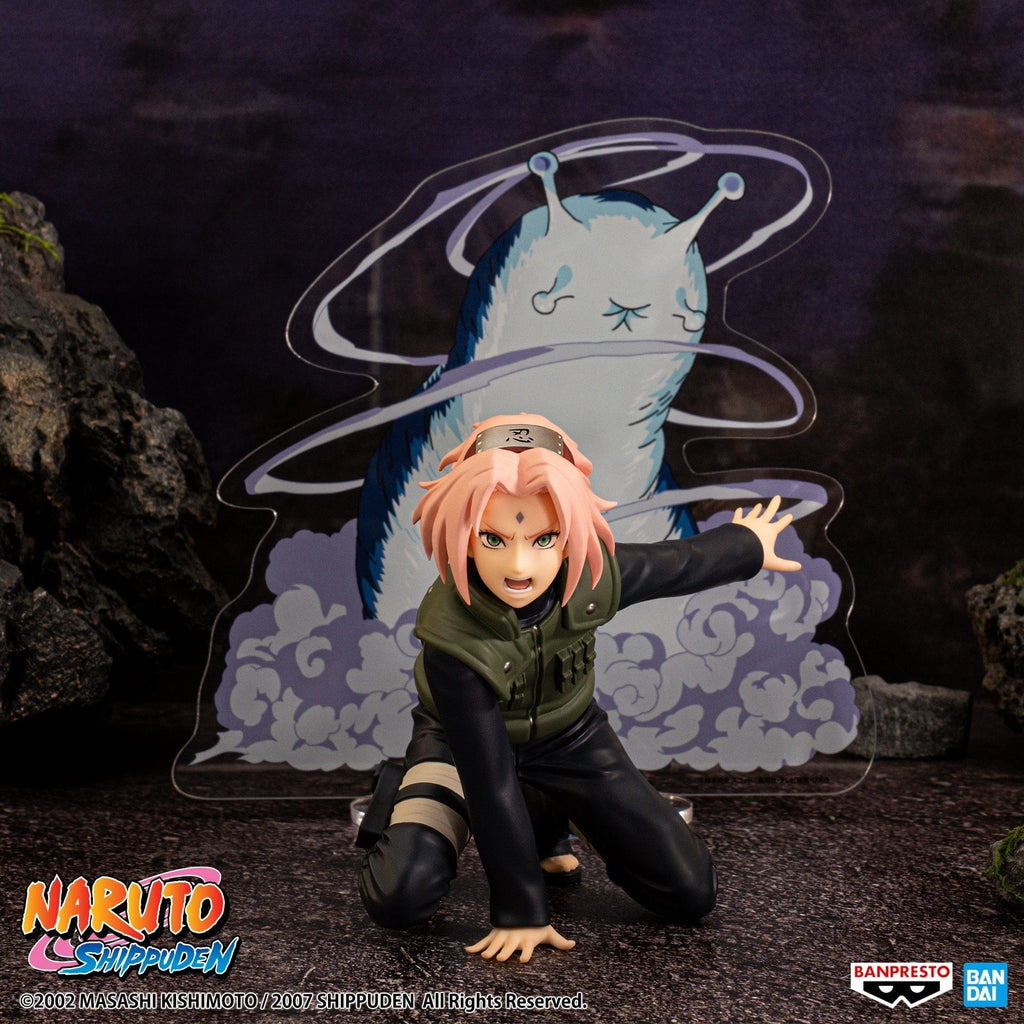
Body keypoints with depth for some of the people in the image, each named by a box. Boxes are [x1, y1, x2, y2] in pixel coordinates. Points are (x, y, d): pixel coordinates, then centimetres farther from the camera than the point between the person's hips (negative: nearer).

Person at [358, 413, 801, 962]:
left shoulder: (594, 577, -29)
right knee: (398, 898, -25)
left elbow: (678, 563, -4)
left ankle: (549, 819, 21)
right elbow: (490, 781, -32)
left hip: (567, 735, 4)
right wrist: (520, 912, -25)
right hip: (466, 742, -3)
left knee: (691, 894, -3)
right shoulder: (454, 638, -39)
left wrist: (749, 545, 15)